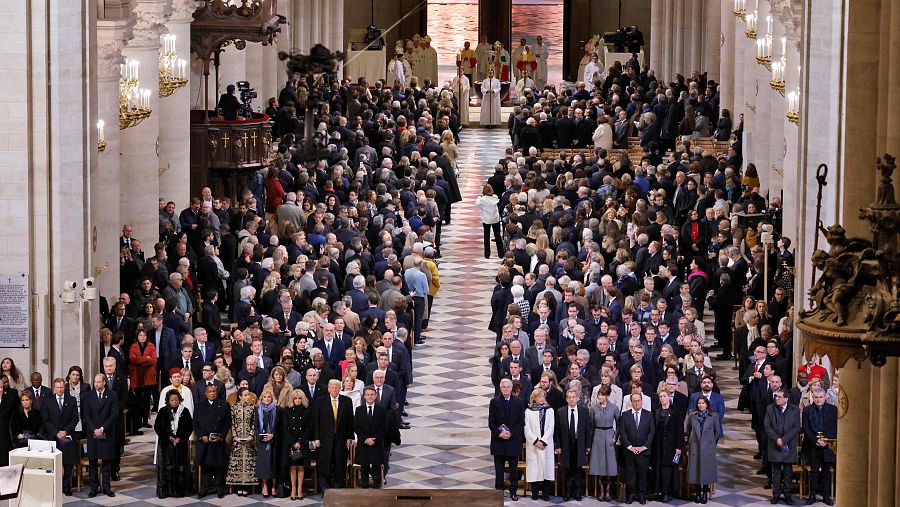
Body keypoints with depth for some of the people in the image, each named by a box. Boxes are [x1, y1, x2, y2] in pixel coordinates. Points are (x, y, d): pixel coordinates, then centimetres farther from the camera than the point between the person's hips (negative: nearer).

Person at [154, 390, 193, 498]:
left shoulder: (185, 412, 2)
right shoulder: (163, 411, 0)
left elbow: (189, 427, 4)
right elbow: (157, 426, 0)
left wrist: (180, 438, -8)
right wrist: (168, 437, -8)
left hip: (181, 444, 1)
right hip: (166, 444, -1)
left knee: (180, 467, 0)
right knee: (166, 467, -3)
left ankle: (179, 490, 6)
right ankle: (165, 490, 2)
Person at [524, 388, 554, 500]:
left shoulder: (550, 410, 6)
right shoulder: (528, 411, 5)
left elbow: (550, 428, 1)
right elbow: (527, 429, -1)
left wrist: (543, 441, -9)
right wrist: (535, 441, -11)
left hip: (546, 444, 0)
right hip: (532, 444, 0)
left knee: (546, 466, -2)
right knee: (534, 467, -2)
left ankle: (546, 493, 2)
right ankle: (534, 493, 3)